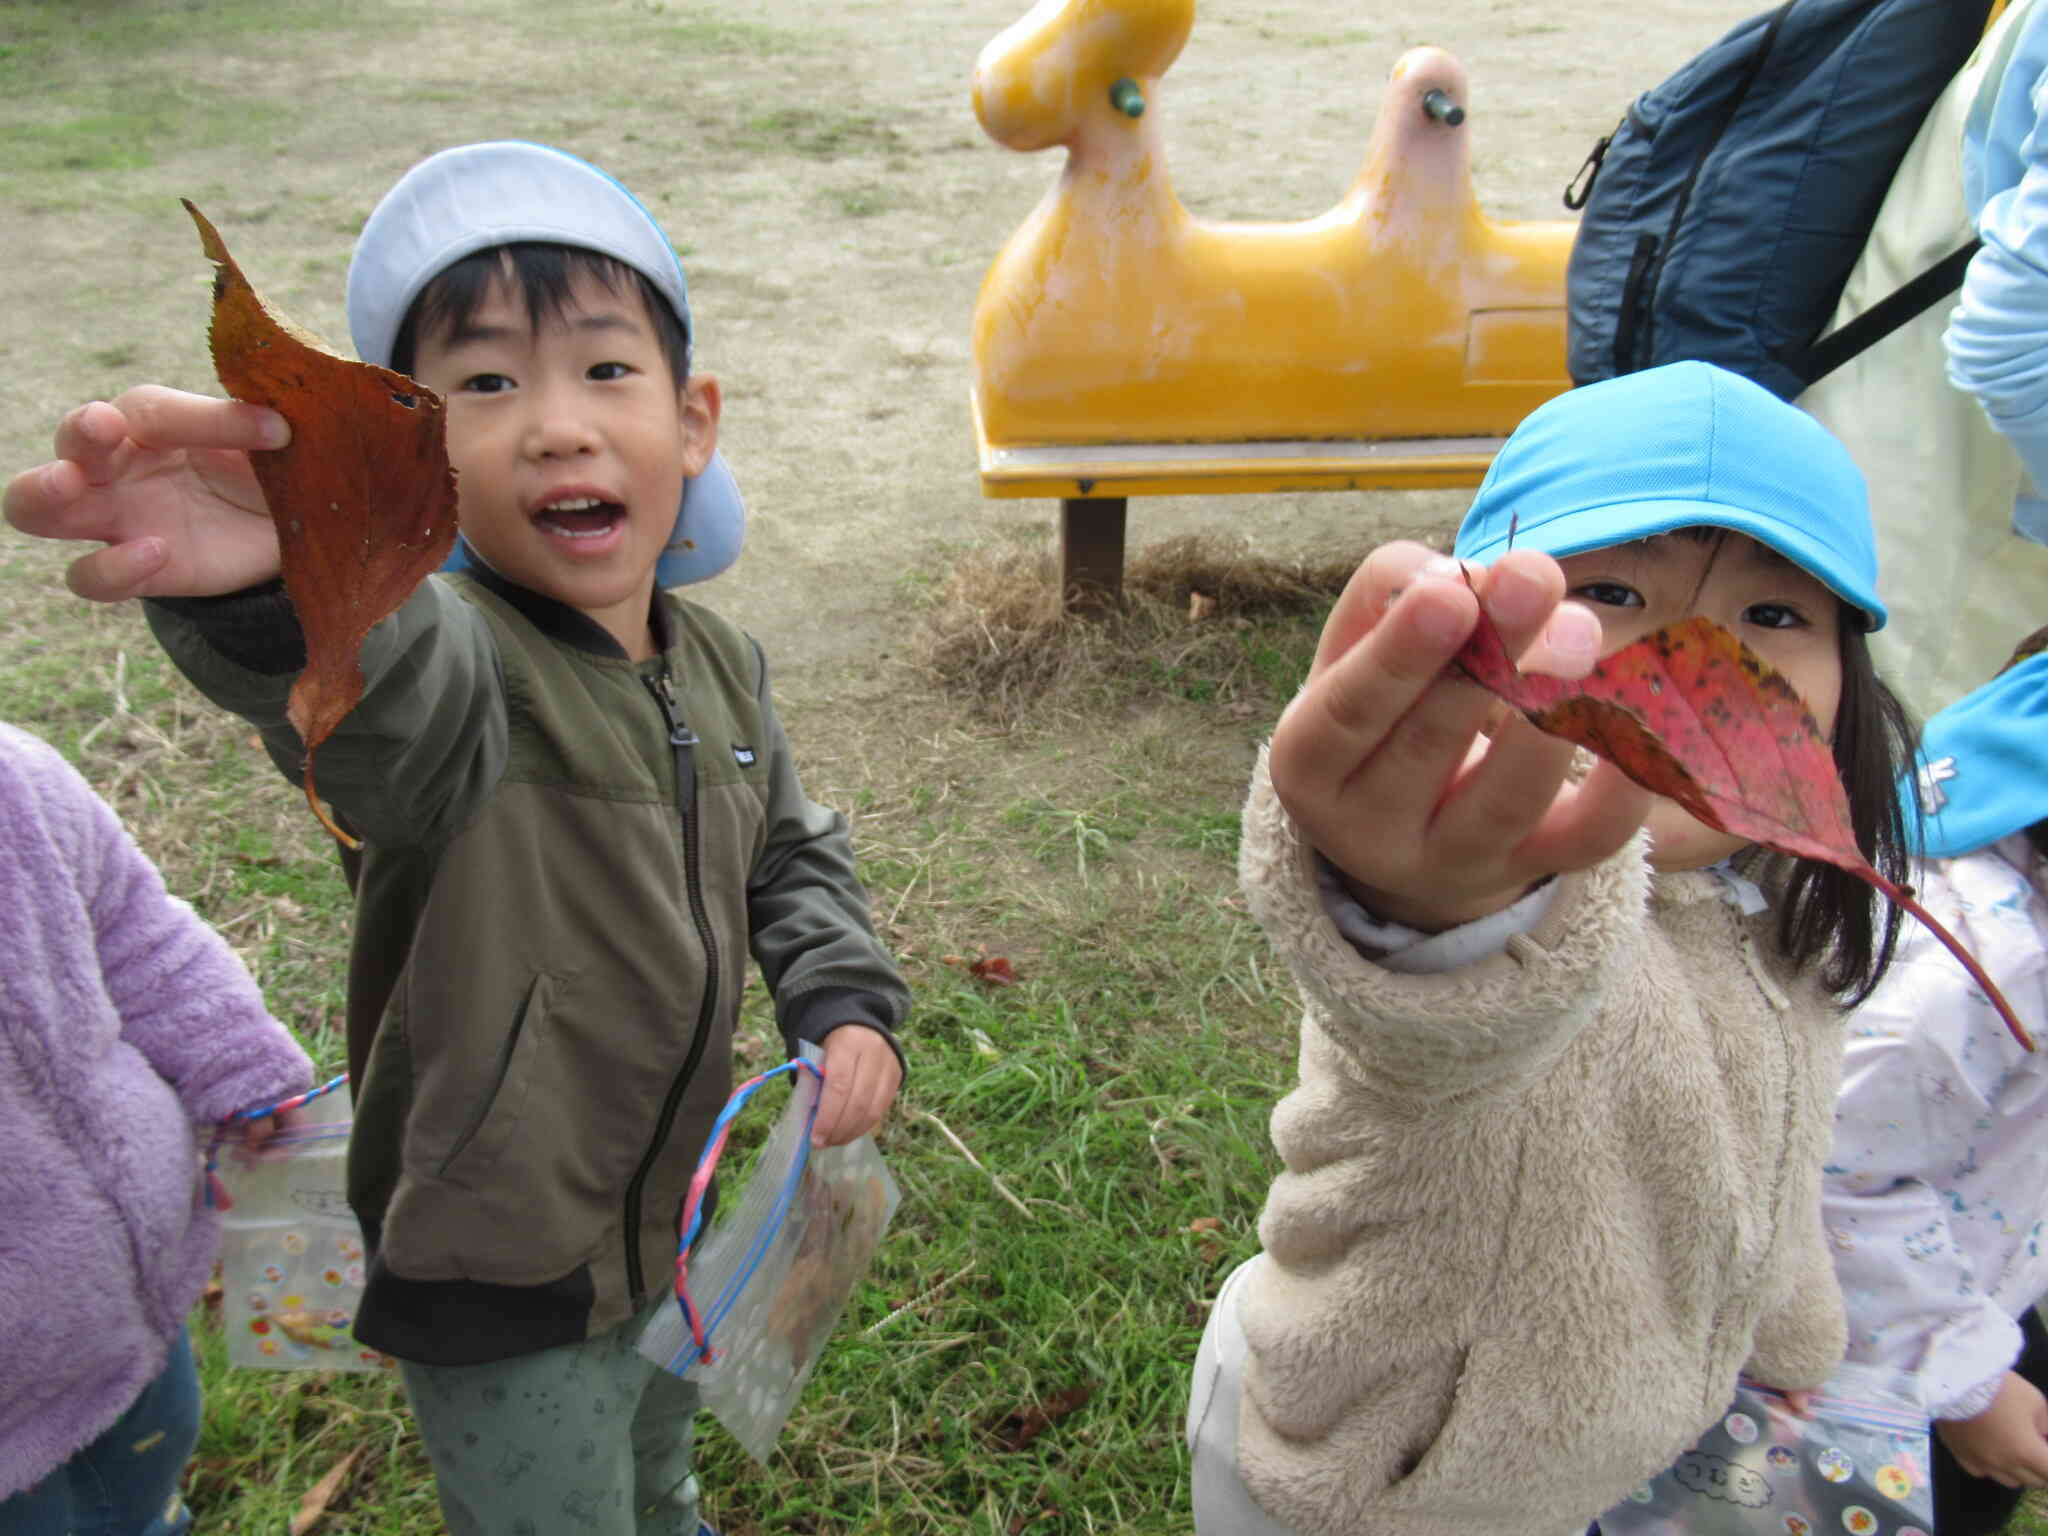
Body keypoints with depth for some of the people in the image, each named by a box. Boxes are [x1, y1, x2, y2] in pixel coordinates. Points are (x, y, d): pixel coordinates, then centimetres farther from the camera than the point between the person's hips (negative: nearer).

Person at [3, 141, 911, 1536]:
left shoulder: (719, 669, -4)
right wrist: (282, 582, -76)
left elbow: (792, 853, 11)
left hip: (673, 1213, 6)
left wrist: (846, 1000, -6)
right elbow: (396, 683, -54)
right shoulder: (450, 659, -28)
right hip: (502, 1284, -6)